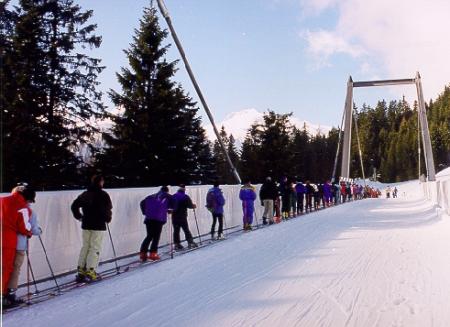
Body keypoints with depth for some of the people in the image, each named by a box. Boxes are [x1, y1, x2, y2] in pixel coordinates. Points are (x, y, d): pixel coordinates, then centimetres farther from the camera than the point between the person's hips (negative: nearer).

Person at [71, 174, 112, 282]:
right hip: (99, 226, -6)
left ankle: (81, 270, 16)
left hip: (86, 225, 6)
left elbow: (74, 206, 7)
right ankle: (90, 271, -4)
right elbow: (108, 209, -16)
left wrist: (79, 217, 16)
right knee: (95, 248, -1)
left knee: (85, 246, 14)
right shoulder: (103, 195, -10)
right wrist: (108, 219, 2)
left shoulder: (85, 194, 8)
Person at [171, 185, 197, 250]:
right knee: (186, 230, 3)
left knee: (176, 230, 8)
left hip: (174, 216, 4)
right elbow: (190, 205, -10)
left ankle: (177, 244, 7)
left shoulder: (173, 196, 6)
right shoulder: (185, 197, -10)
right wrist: (194, 206, 10)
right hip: (182, 216, -4)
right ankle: (190, 242, 3)